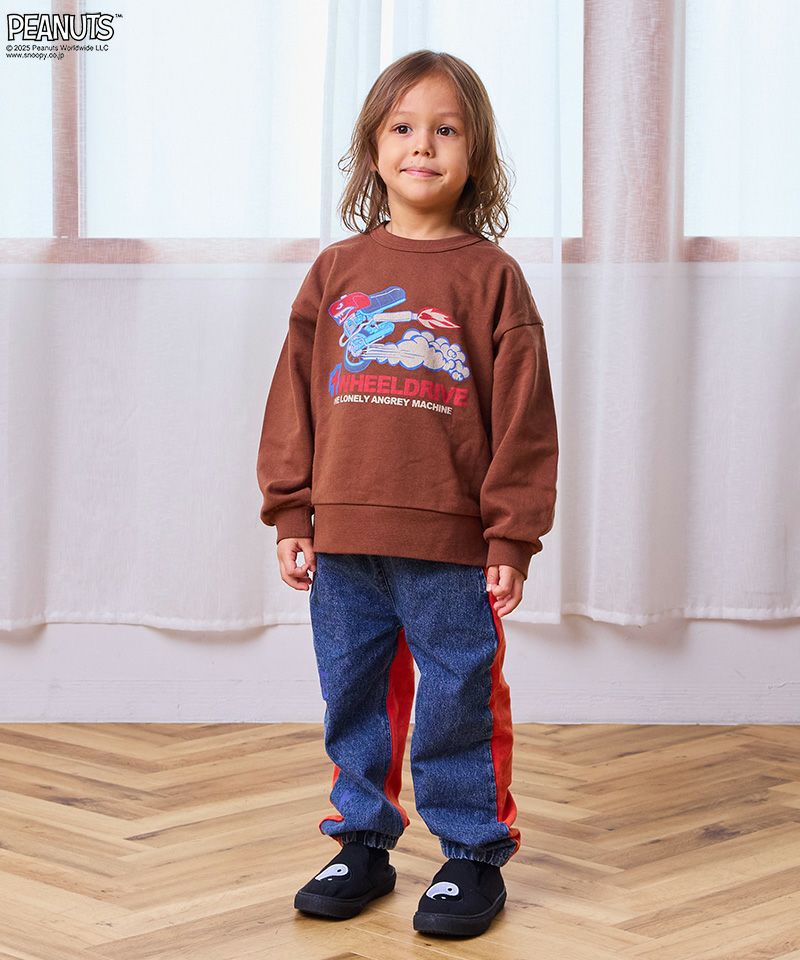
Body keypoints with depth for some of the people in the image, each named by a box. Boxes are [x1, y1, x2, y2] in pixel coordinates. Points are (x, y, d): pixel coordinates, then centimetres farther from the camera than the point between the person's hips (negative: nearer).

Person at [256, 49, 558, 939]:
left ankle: (472, 855, 19)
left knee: (460, 705, 5)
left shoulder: (492, 276, -1)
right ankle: (362, 841, 28)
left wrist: (511, 537, -5)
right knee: (353, 702, 13)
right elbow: (294, 398, 9)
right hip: (343, 542, 3)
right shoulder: (335, 272, 7)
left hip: (452, 548, -3)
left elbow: (523, 418, -2)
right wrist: (291, 516, 5)